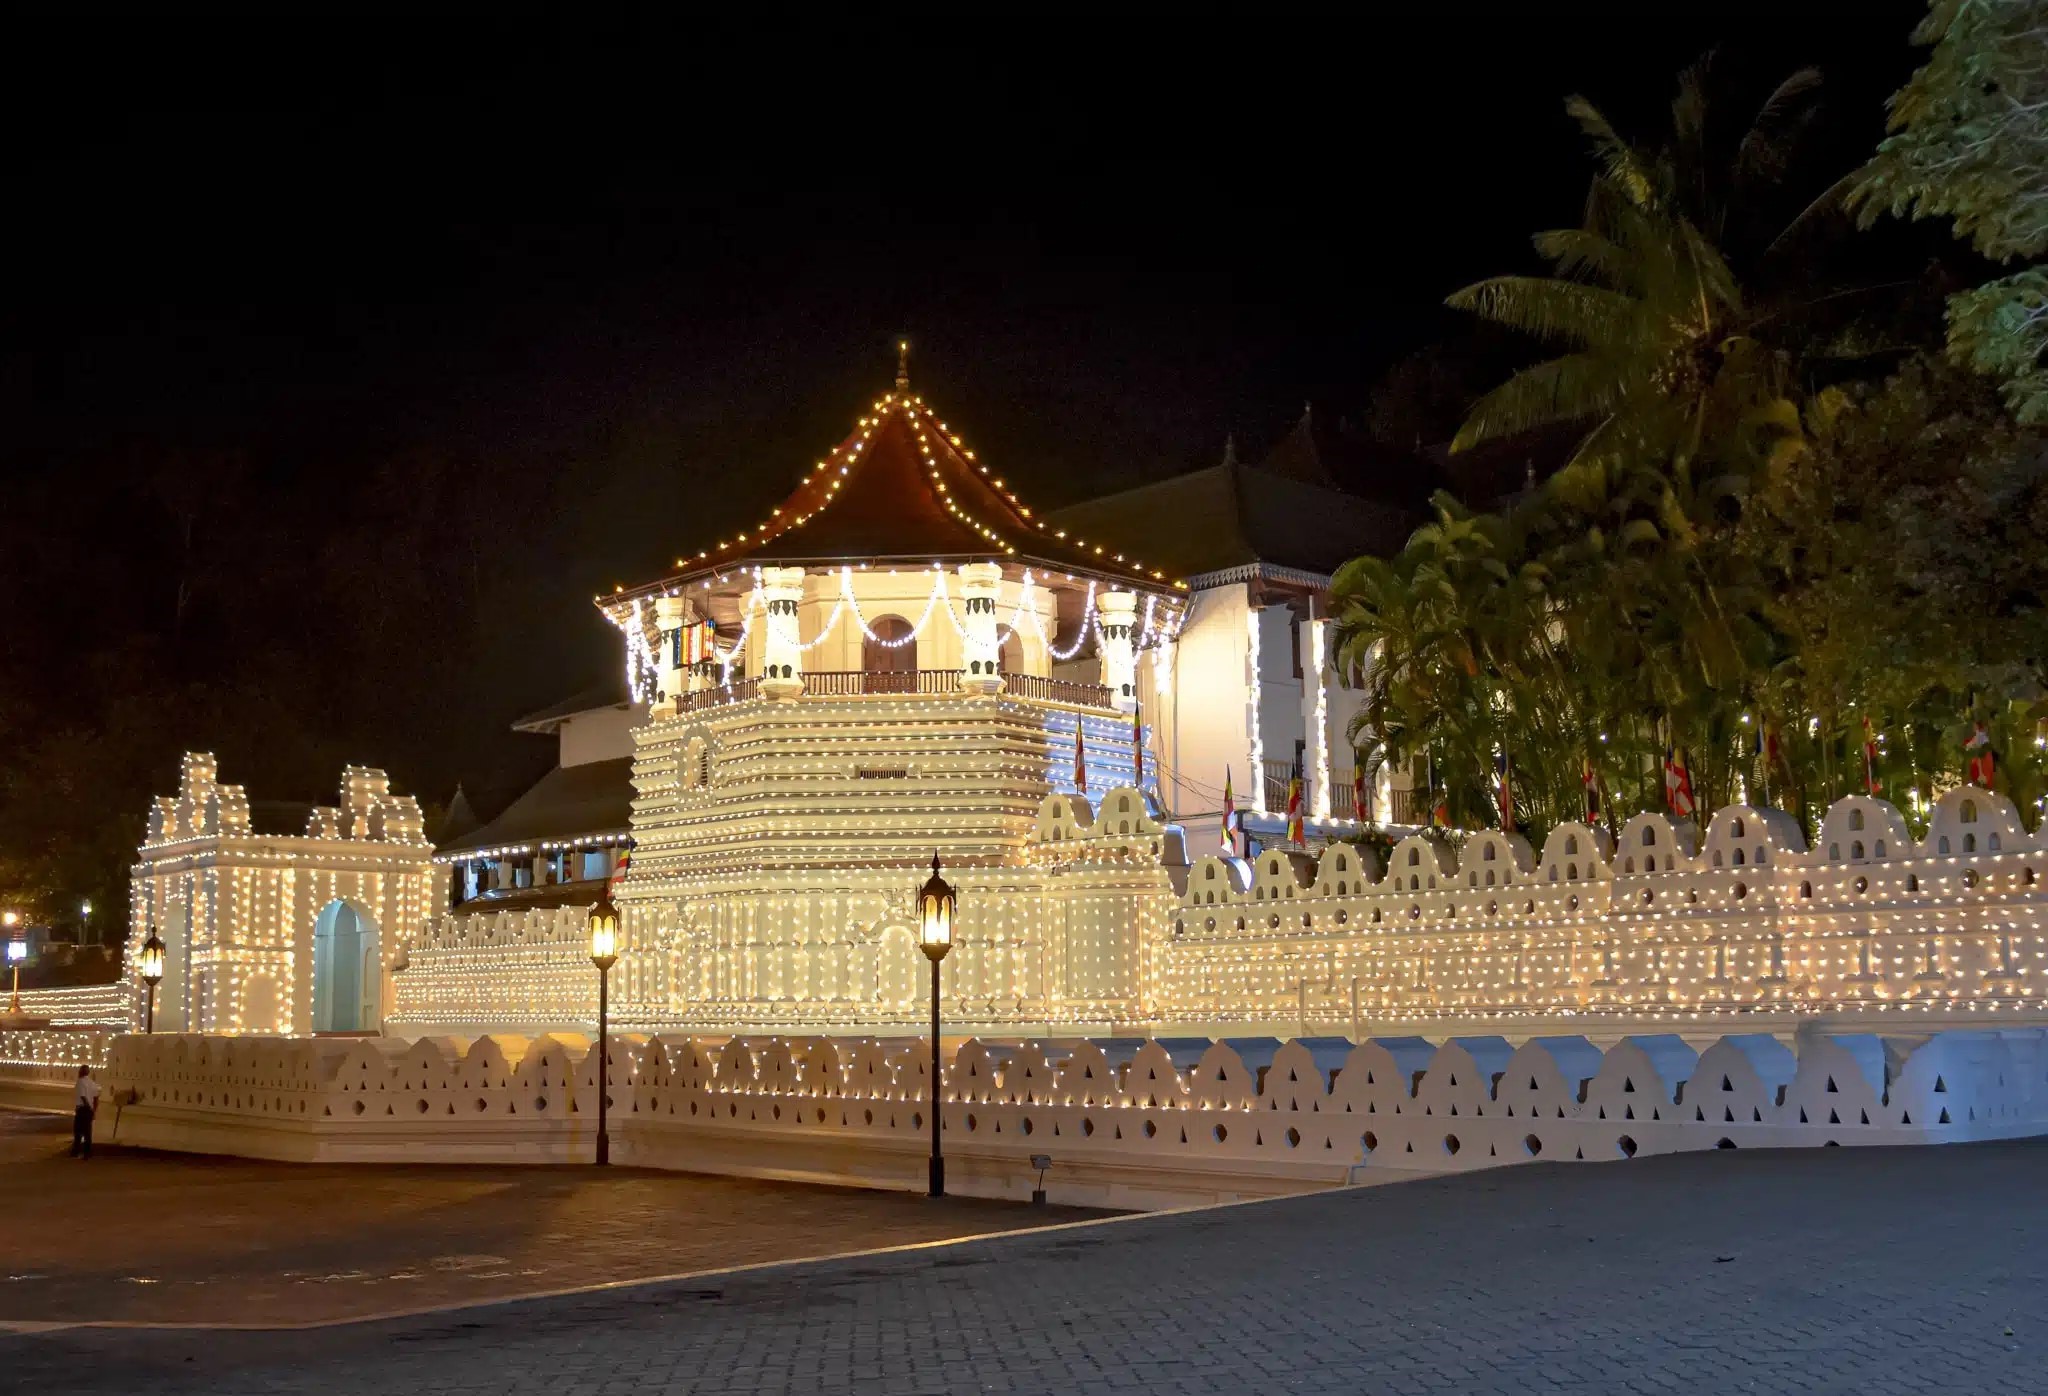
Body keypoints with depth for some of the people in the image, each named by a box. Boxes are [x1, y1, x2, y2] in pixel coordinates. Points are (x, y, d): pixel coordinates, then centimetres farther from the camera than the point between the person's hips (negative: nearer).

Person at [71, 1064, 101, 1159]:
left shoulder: (81, 1081, -11)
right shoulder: (92, 1083, 12)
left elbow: (83, 1096, -19)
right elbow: (96, 1097, 10)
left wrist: (89, 1108, -14)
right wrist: (94, 1110, 12)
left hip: (82, 1108, -7)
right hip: (89, 1110, 7)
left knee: (78, 1131, 2)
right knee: (87, 1131, 10)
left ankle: (76, 1152, 2)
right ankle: (87, 1153, 10)